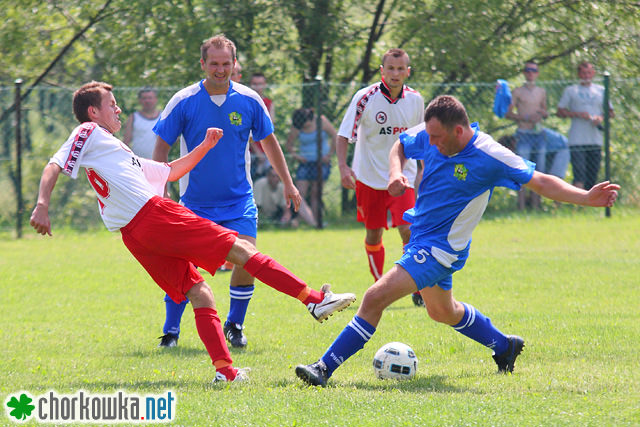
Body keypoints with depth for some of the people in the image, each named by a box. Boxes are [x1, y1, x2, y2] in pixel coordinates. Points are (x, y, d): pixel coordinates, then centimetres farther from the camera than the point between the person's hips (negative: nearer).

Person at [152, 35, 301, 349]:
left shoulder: (249, 101, -2)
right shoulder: (183, 102, -9)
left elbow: (269, 142, 12)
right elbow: (162, 147, -2)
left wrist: (288, 183, 15)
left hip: (238, 199, 1)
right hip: (194, 202, -1)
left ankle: (234, 326, 6)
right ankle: (171, 331, 11)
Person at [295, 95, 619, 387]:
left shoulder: (490, 157, -22)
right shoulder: (430, 135, -6)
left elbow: (541, 182, -17)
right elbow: (400, 145, 14)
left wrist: (586, 198, -30)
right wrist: (395, 172, -8)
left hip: (441, 248, -8)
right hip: (420, 234, 8)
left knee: (375, 298, -19)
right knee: (442, 311, 29)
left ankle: (325, 368, -16)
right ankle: (504, 346, 49)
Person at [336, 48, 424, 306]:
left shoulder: (415, 100, -2)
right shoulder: (365, 98, -12)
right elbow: (344, 134, -9)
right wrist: (343, 166, -22)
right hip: (369, 176, -1)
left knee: (407, 229, -13)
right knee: (373, 234, 7)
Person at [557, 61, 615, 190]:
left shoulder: (601, 90, 15)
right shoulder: (570, 91, 8)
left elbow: (611, 113, 17)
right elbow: (560, 112, 4)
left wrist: (601, 117, -4)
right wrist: (578, 114, -10)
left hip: (595, 140, 3)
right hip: (577, 140, -3)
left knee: (592, 175, 4)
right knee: (579, 175, -16)